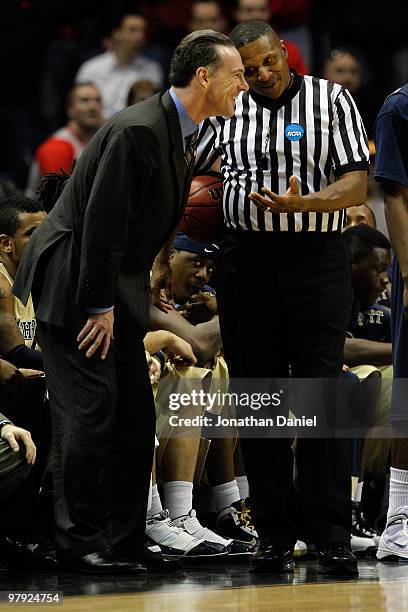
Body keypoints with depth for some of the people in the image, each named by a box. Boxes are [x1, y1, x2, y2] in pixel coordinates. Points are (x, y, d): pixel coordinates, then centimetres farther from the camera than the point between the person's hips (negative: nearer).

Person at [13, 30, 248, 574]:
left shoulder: (182, 137, 10)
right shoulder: (138, 130, -20)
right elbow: (100, 221, -22)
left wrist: (137, 300, 9)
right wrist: (99, 307, -20)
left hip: (116, 291, 10)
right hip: (72, 285, -10)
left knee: (136, 417, 7)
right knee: (90, 410, -10)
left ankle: (122, 544, 11)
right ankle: (78, 543, -4)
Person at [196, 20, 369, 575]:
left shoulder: (331, 100, 3)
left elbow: (357, 184, -5)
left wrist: (301, 203, -24)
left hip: (316, 260, -3)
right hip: (247, 260, 3)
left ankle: (333, 538, -6)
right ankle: (274, 535, 7)